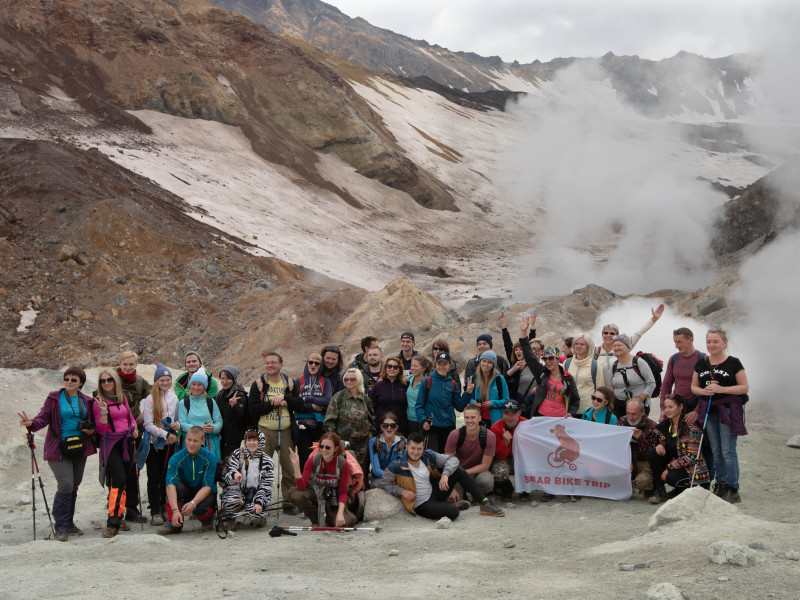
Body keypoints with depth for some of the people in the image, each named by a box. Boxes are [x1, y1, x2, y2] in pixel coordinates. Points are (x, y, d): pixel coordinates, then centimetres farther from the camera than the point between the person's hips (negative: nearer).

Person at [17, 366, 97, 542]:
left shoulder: (86, 401, 9)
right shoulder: (54, 398, -1)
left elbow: (91, 422, 20)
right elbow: (43, 417, -9)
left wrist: (91, 430, -2)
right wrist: (32, 423, -29)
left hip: (79, 448, 5)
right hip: (59, 448, -5)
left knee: (74, 486, 11)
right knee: (65, 485, -15)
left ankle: (69, 523, 23)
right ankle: (61, 528, -7)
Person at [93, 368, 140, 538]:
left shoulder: (122, 398, 11)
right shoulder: (99, 402, -4)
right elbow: (101, 430, -10)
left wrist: (134, 428, 7)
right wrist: (103, 412, -24)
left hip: (127, 442, 6)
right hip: (110, 443, -6)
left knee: (131, 477, 11)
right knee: (119, 479, -19)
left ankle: (132, 508, 36)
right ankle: (113, 522, -19)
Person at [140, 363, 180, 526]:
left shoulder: (174, 398, 9)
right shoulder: (150, 399, -6)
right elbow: (148, 425, -10)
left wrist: (178, 425, -5)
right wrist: (166, 434, -16)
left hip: (170, 443, 4)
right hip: (154, 442, -4)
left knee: (167, 476, 8)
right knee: (154, 478, -1)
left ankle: (165, 508, 19)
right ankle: (155, 512, 4)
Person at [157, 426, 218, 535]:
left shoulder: (210, 457, -19)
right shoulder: (176, 458, -19)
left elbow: (207, 486, -23)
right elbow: (170, 485, -31)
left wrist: (193, 503, -40)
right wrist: (175, 510, -46)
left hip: (204, 494, -1)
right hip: (186, 491, 1)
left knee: (200, 508, -35)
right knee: (176, 487, -31)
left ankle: (208, 519, 3)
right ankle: (173, 523, -17)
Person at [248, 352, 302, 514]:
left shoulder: (290, 383, 9)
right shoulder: (258, 384, 3)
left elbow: (299, 405, 0)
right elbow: (253, 409, -7)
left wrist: (284, 397, -14)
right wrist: (273, 403, -13)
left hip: (286, 431, 2)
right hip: (265, 431, -2)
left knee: (290, 468, 4)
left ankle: (289, 502, 14)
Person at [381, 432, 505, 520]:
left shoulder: (428, 456, -3)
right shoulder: (396, 466, -16)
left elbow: (452, 459, -2)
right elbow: (385, 484, -6)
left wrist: (445, 475, -20)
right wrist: (402, 491, -19)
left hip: (434, 494, 6)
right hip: (420, 505, -6)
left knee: (458, 469, -6)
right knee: (453, 512, -32)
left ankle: (485, 503, -1)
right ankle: (455, 505, 9)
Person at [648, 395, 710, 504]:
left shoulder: (691, 428, -17)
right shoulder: (666, 424, 5)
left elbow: (692, 457, -20)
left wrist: (669, 468, -21)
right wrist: (659, 445, -12)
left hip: (692, 469, -7)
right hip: (673, 465, 7)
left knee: (671, 477, -34)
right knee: (653, 452, -14)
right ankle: (659, 490, -10)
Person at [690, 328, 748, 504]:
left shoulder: (733, 363, -2)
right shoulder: (701, 364, 11)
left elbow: (745, 387, -3)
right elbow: (694, 387, 15)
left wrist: (722, 389, -15)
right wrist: (704, 391, -8)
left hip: (728, 410, -5)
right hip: (708, 411, 5)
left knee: (728, 451, -7)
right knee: (716, 452, 9)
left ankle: (733, 490, -2)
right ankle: (720, 486, 16)